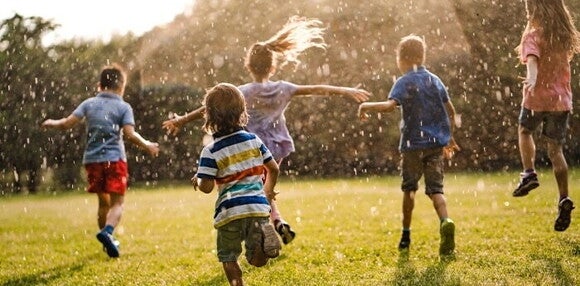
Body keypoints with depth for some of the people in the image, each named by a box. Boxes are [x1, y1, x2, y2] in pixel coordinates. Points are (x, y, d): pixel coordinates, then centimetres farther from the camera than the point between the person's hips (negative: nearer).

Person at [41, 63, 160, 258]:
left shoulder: (89, 104, 7)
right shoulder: (123, 107, -1)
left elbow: (68, 123, -1)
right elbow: (129, 134, -12)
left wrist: (52, 123, 18)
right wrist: (147, 146, 2)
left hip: (92, 159, 4)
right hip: (114, 159, -4)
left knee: (103, 201, 19)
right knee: (117, 203, -3)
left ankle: (108, 241, 26)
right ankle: (107, 232, -30)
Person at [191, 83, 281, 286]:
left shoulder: (210, 152, -5)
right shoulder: (254, 140, 7)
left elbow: (206, 187, -8)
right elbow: (273, 169, 12)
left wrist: (197, 180, 15)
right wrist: (268, 191, 29)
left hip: (229, 212, -3)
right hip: (257, 205, 3)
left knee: (228, 257, 16)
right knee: (258, 260, 3)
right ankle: (261, 239, -27)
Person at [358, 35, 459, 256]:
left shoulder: (404, 82, -7)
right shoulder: (435, 80, 11)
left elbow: (390, 105, -24)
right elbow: (450, 110, 16)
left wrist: (367, 106, -10)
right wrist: (449, 137, 27)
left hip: (413, 143, -4)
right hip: (437, 144, 4)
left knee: (409, 188, 13)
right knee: (435, 188, 1)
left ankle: (406, 234, 19)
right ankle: (445, 221, -27)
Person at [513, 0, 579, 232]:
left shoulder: (533, 36, -9)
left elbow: (532, 60, -28)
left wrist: (532, 79, -44)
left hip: (538, 96, -4)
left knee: (525, 130, 25)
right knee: (555, 149, 8)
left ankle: (529, 173, 7)